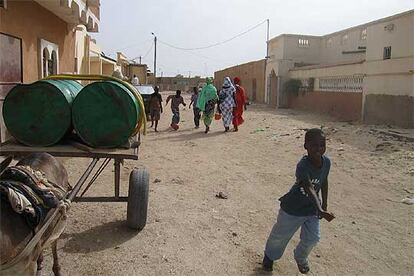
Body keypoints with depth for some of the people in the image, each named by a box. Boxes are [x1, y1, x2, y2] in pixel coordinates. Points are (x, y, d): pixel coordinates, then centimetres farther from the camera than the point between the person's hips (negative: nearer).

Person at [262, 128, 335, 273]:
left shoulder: (326, 162, -12)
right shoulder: (303, 165, -33)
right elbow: (310, 189, -44)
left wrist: (324, 203, 9)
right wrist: (320, 210, -55)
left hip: (312, 208, 5)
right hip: (292, 208, -5)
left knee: (312, 238, 13)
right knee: (280, 235, 14)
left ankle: (301, 258, 46)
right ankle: (270, 255, 45)